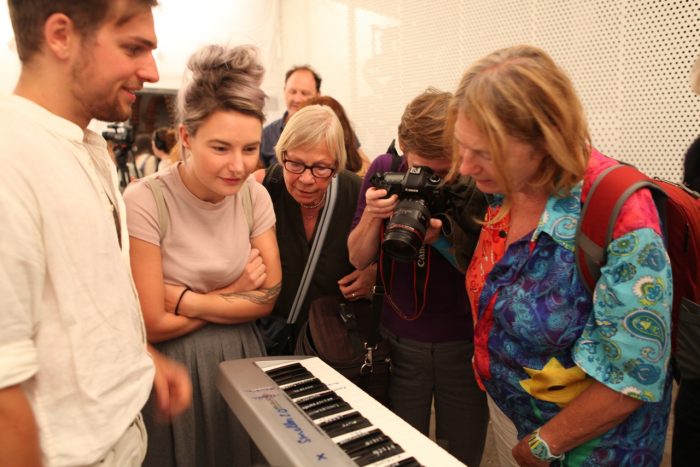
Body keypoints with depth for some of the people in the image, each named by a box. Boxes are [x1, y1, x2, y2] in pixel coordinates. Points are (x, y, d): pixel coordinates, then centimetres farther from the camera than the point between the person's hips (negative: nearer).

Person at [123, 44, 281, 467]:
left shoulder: (255, 196, -7)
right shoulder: (144, 203, -21)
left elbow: (267, 298, -7)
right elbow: (154, 325, -20)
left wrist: (186, 300, -16)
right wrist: (235, 292, -13)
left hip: (242, 359, 5)